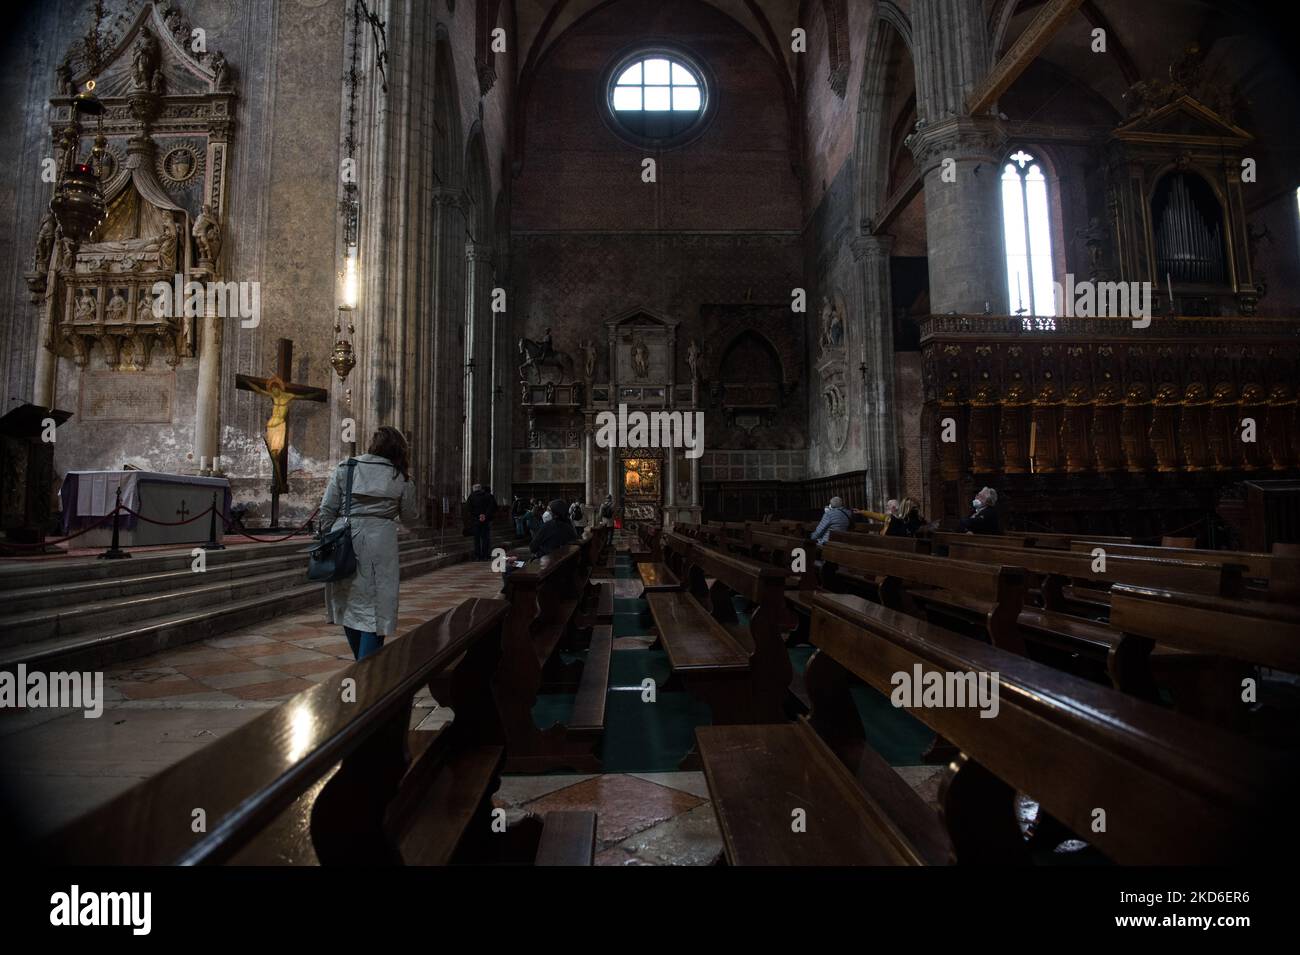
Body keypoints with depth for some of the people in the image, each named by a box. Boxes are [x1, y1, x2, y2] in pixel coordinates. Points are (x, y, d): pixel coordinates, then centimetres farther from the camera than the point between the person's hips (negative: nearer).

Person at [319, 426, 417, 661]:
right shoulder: (400, 477, 3)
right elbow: (410, 514, 11)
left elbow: (327, 509, 3)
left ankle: (360, 662, 33)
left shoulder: (345, 468, 5)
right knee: (376, 607, 4)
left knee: (349, 603, 18)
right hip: (379, 544, -2)